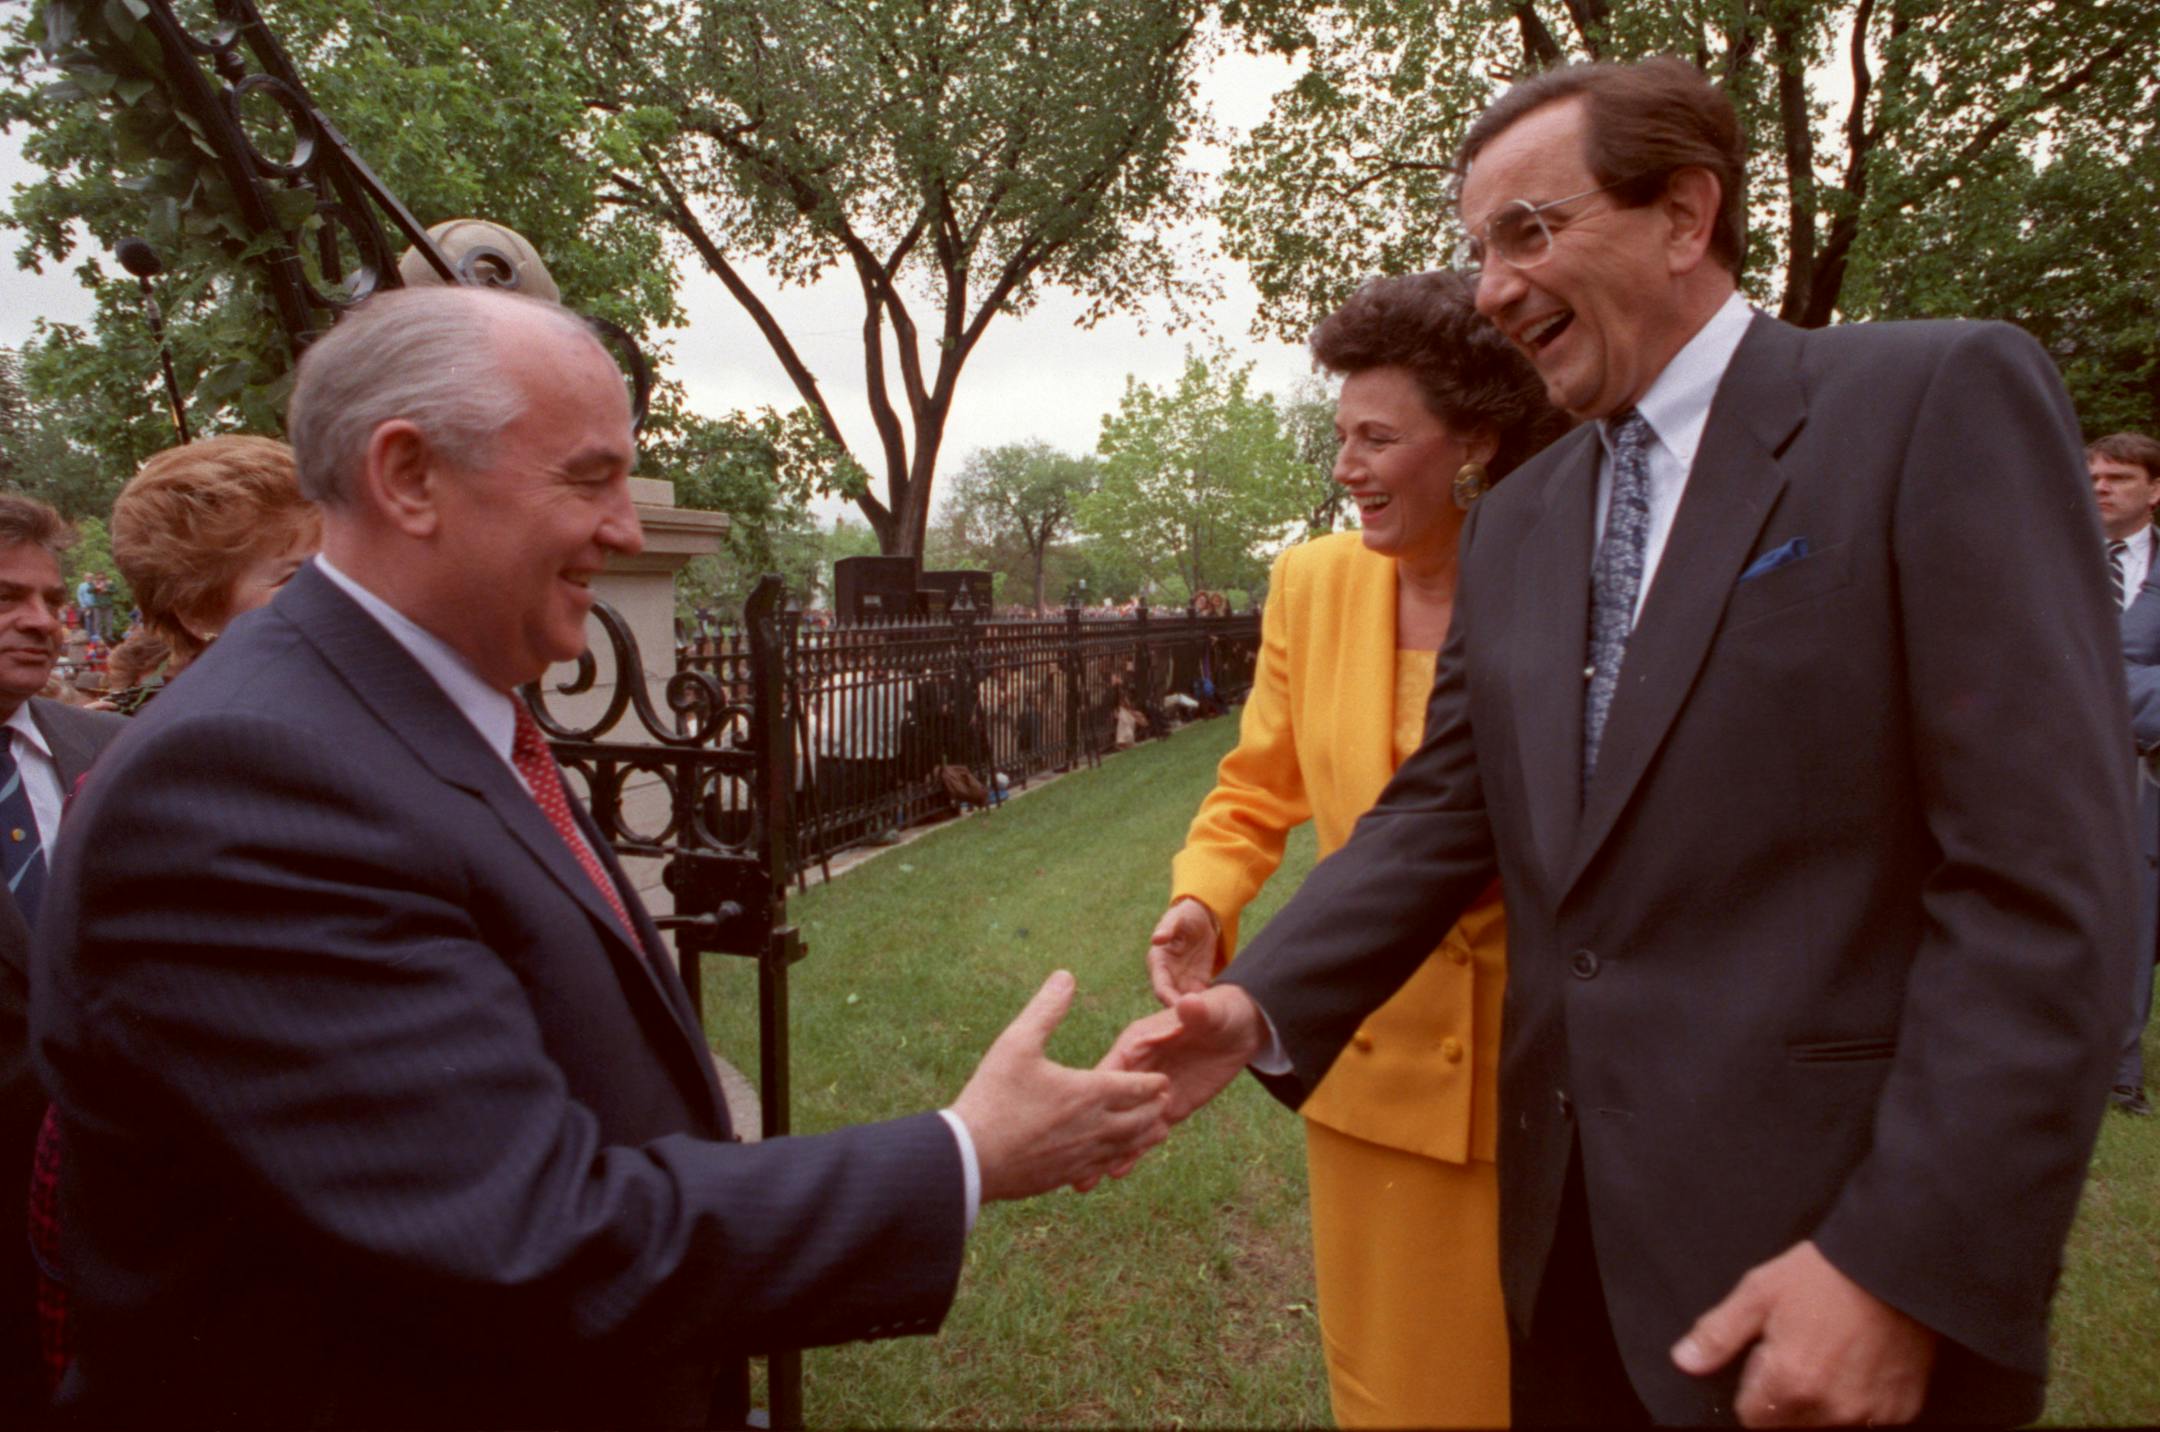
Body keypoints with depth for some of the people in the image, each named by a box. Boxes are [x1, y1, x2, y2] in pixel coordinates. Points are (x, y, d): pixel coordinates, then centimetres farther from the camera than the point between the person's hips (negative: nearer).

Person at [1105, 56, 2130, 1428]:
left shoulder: (1944, 398, -9)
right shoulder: (1513, 524, 9)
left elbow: (2046, 876, -15)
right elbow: (1442, 813, 6)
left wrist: (1905, 1269, -19)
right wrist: (1259, 1006, -9)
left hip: (1823, 1241, -5)